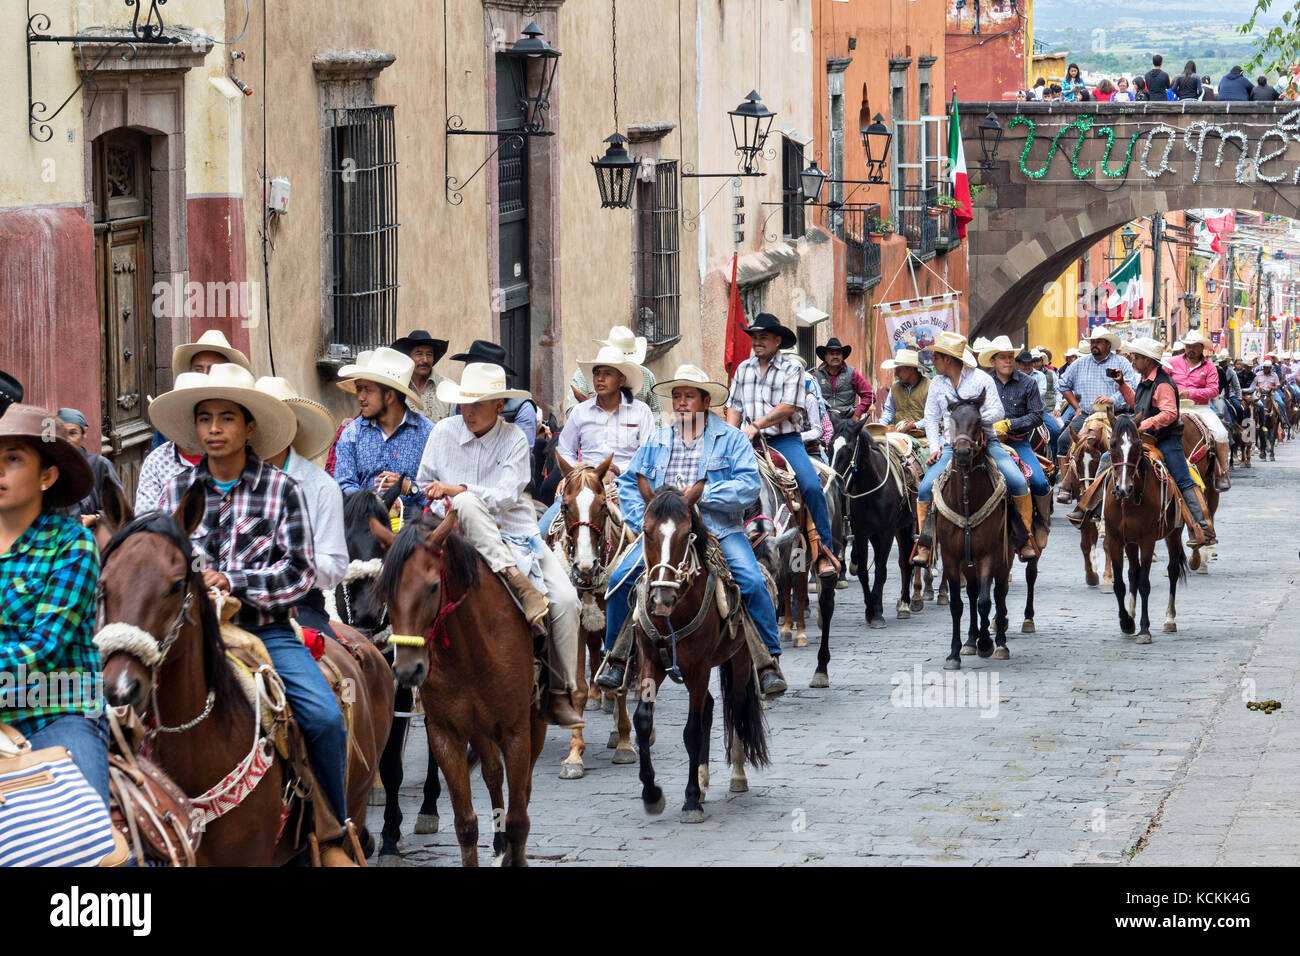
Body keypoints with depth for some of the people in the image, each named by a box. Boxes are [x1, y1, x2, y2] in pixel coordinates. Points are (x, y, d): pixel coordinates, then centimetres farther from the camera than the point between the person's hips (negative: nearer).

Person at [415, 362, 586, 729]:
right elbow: (424, 487, 11)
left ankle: (561, 695, -7)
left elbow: (506, 496, -12)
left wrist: (457, 489, -22)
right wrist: (447, 507, -9)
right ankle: (517, 582, -43)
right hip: (464, 535, -1)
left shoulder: (514, 440, 0)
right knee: (468, 503, -36)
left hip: (517, 535, 1)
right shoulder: (443, 433, 3)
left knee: (565, 599, -18)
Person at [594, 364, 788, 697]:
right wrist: (643, 520, -2)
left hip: (719, 529, -3)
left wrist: (701, 494, -17)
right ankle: (615, 658, 1)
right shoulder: (656, 442, 15)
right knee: (621, 578, -15)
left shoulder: (731, 439, 4)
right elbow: (628, 483, 15)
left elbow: (749, 486, -8)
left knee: (753, 584, -24)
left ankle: (769, 661, -10)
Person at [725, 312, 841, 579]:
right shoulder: (743, 369, 15)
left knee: (812, 487, -22)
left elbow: (788, 408, -10)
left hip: (785, 439, -4)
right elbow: (734, 407, 16)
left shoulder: (792, 368, 0)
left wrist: (757, 425, -18)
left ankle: (823, 552, -17)